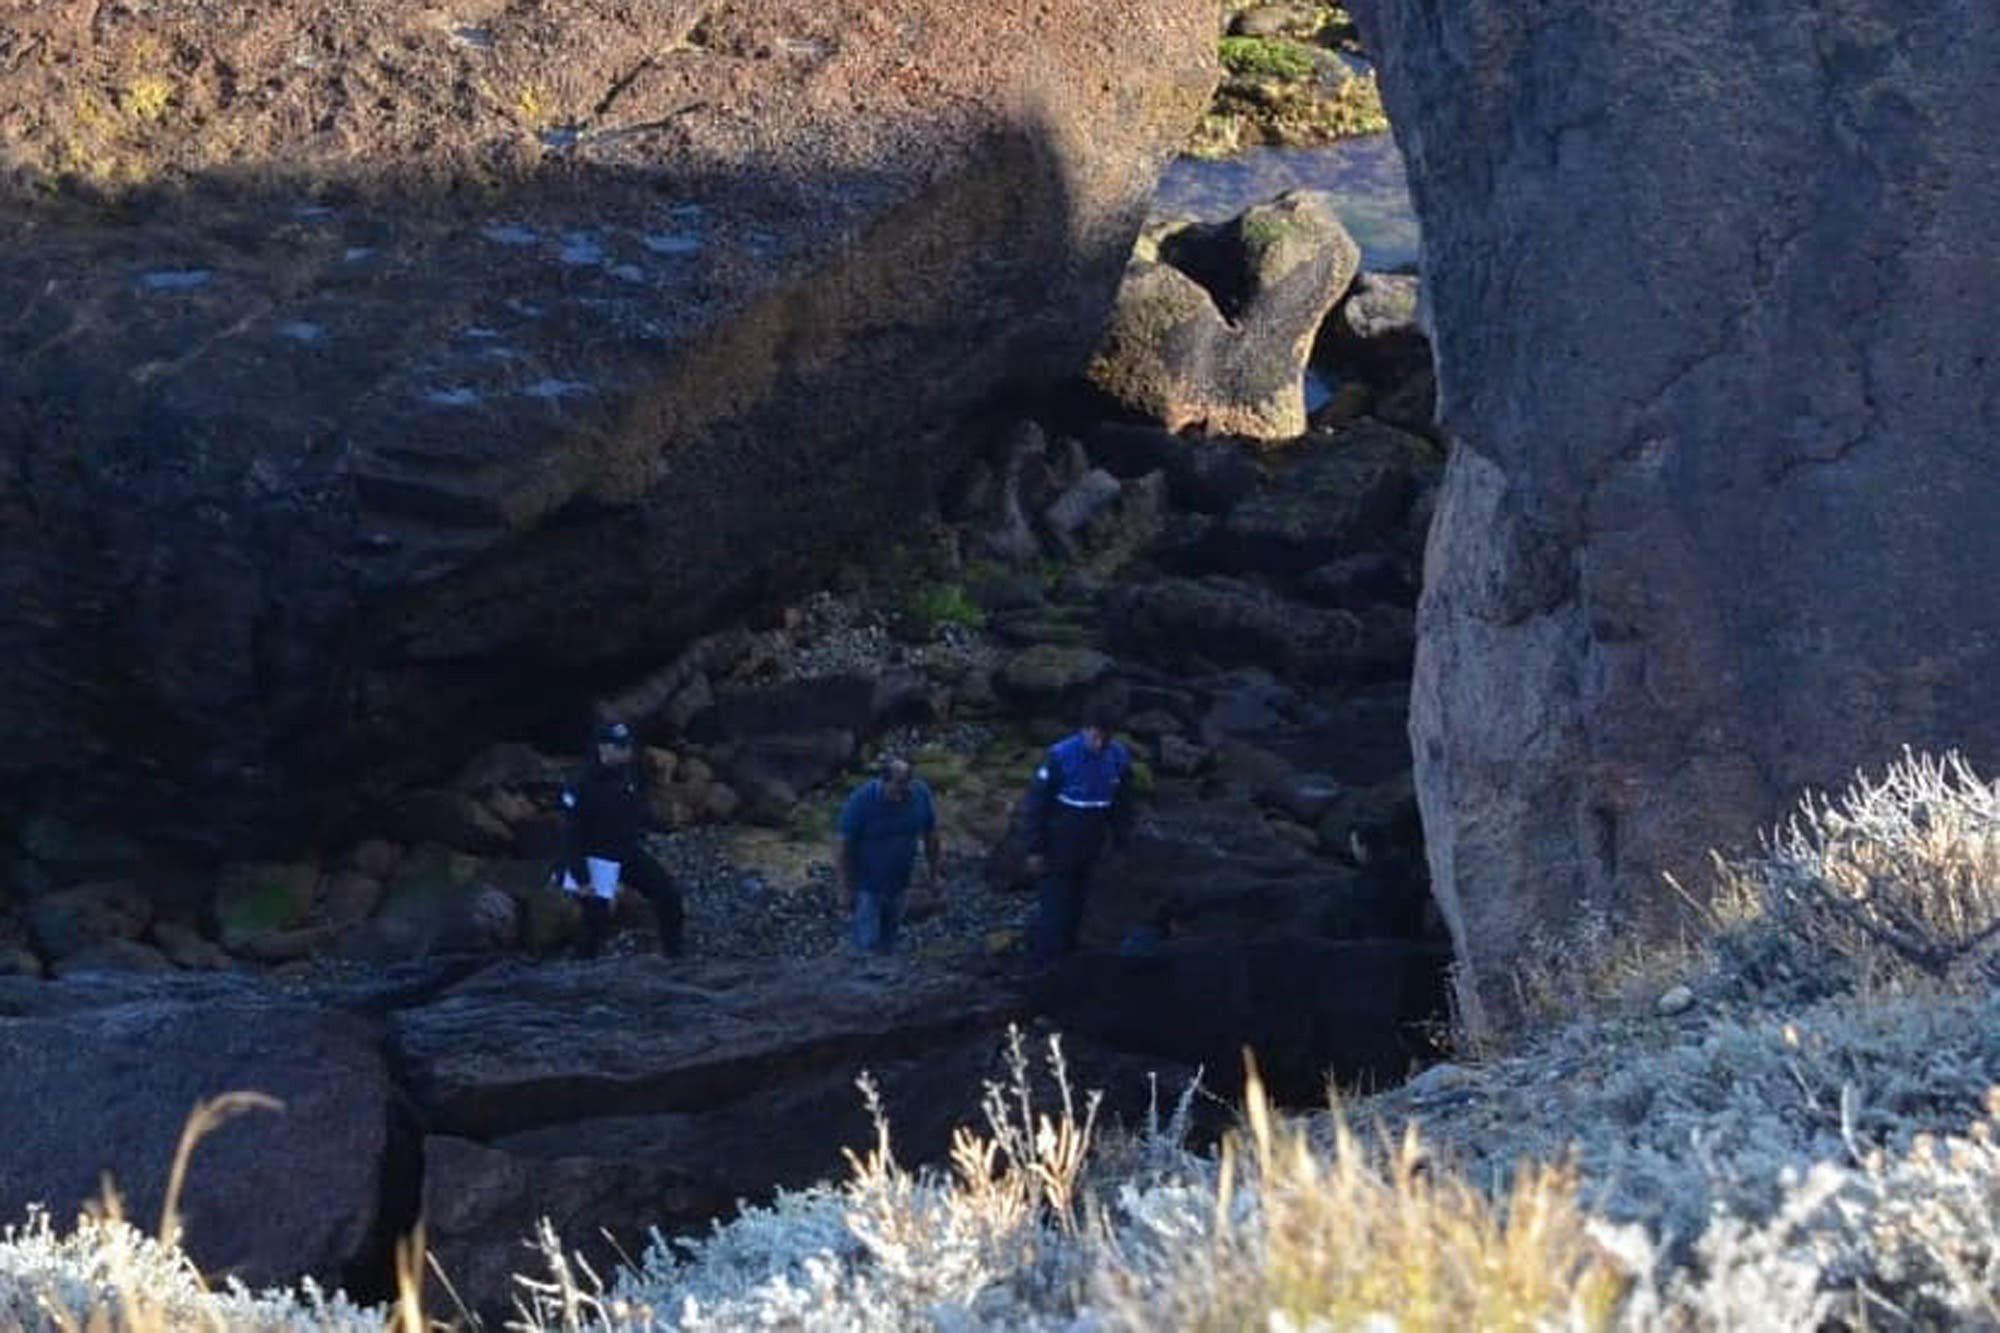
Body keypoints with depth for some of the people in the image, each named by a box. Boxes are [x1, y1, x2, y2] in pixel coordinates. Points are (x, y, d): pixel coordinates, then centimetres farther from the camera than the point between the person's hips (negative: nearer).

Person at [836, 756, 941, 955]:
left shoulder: (921, 794, -17)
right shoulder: (860, 801, -27)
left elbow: (930, 835, 0)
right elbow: (846, 847, -17)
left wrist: (933, 876, 5)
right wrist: (850, 890, -11)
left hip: (900, 883, 4)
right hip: (867, 884, -4)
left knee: (887, 942, 19)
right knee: (868, 943, -2)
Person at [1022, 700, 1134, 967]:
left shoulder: (1119, 757, -6)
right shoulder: (1060, 756, -21)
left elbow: (1121, 805, 8)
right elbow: (1037, 803, -14)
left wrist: (1122, 844, 9)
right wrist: (1035, 849, -12)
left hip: (1090, 848, 5)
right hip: (1057, 847, -5)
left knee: (1075, 908, 15)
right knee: (1053, 909, -4)